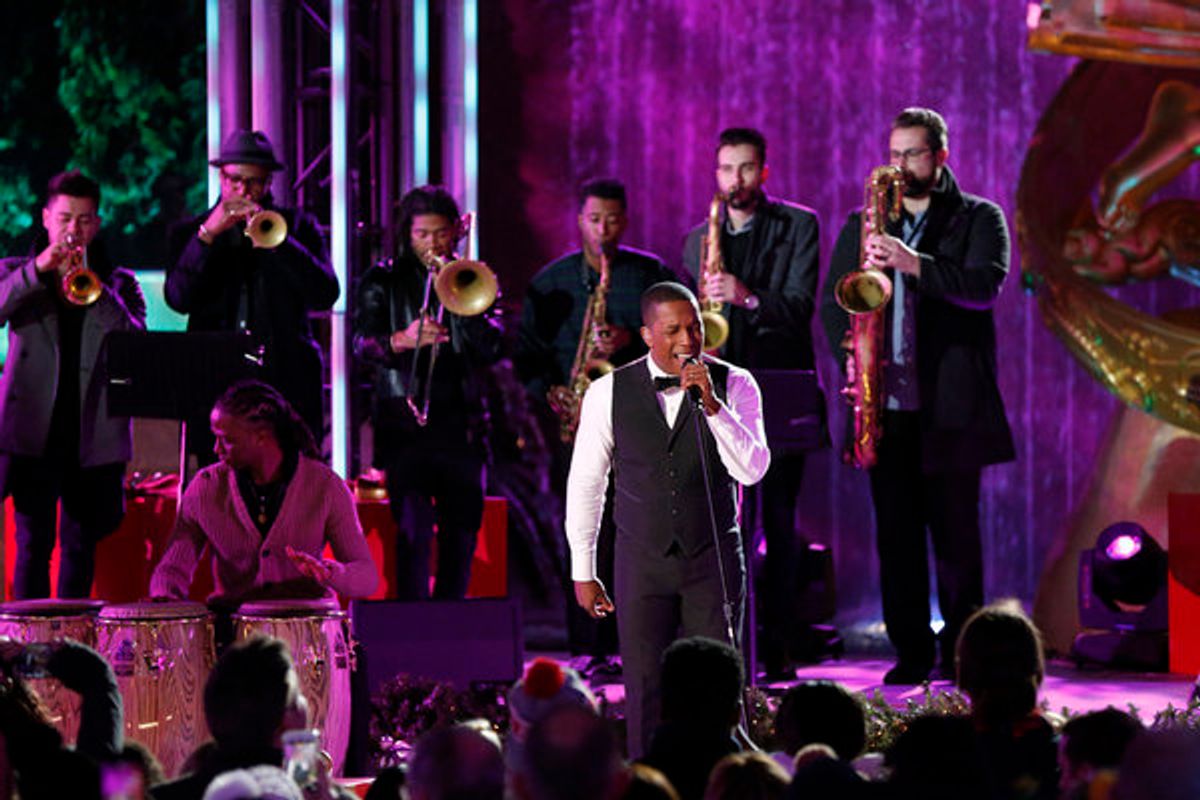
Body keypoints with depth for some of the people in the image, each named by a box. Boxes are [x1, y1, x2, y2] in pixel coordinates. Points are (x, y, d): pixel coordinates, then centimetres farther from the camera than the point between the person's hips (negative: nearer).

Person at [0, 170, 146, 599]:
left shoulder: (119, 283, 13)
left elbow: (137, 343, -5)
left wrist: (92, 286, -15)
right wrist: (38, 270, -21)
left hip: (94, 434, 1)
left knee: (80, 546, 5)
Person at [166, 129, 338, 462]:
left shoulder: (297, 226, 11)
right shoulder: (189, 232, 13)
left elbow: (325, 295, -3)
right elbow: (178, 299, -3)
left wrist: (275, 242, -13)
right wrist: (207, 234, -11)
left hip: (286, 383, -1)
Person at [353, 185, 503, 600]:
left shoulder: (472, 281, 14)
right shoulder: (384, 282, 9)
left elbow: (492, 348, 3)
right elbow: (362, 342, -4)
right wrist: (401, 340, -24)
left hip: (461, 423, 3)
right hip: (406, 422, -3)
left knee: (462, 530, 5)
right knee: (414, 529, -13)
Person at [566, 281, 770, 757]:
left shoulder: (733, 385, -3)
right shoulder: (609, 393, -2)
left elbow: (752, 470, -14)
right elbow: (585, 482, 6)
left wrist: (712, 404, -25)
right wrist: (582, 572, 7)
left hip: (714, 562, 0)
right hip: (642, 564, 0)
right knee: (646, 696, -2)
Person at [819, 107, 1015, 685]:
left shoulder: (979, 219, 6)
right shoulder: (863, 224, 16)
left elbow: (985, 285, -11)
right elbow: (832, 300, 12)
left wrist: (915, 264, -25)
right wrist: (850, 352, -7)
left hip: (950, 403, -3)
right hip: (885, 400, 3)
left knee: (954, 529, -3)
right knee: (895, 530, 1)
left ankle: (961, 652, 5)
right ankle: (910, 652, 6)